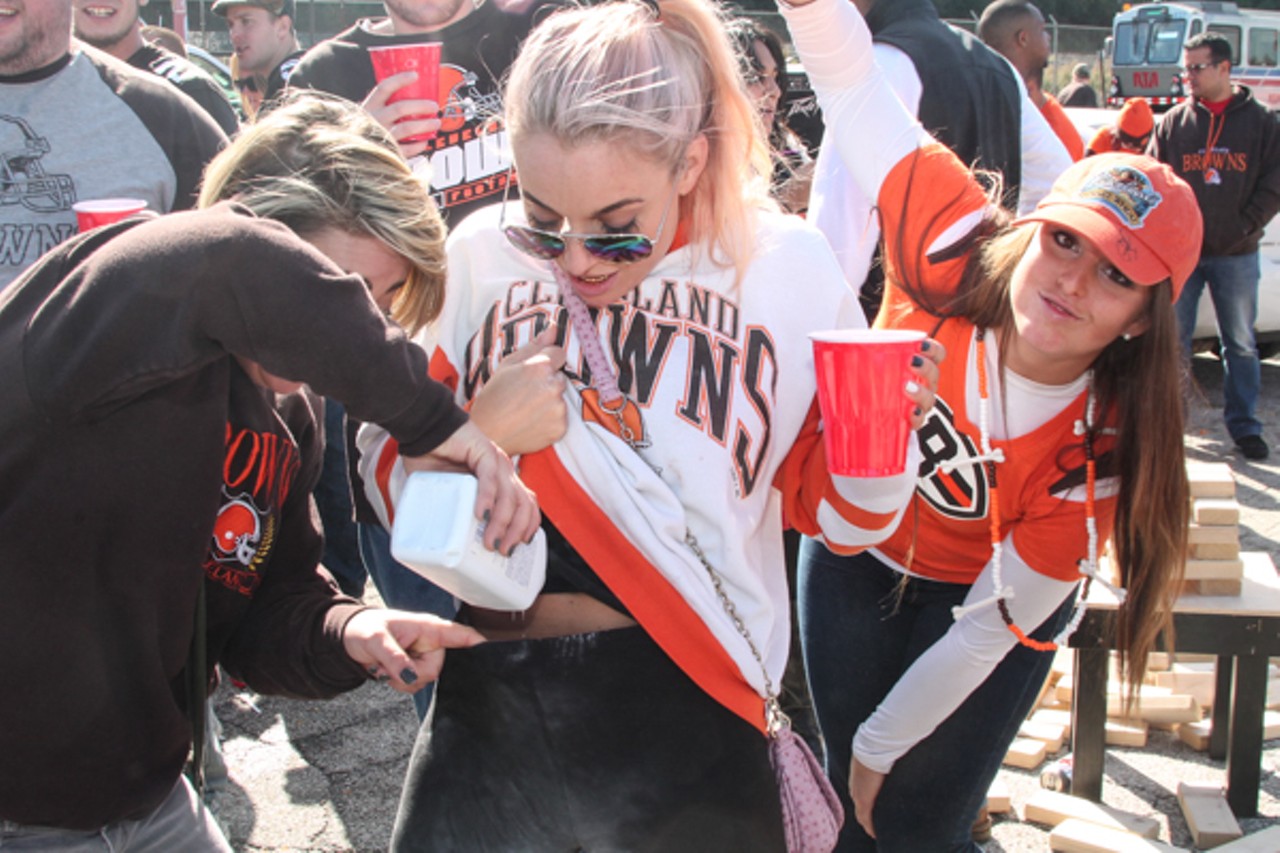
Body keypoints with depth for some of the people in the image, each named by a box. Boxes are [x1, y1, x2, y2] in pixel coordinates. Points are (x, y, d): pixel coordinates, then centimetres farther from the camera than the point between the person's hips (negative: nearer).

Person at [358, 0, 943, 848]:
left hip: (689, 715, -1)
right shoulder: (481, 256, -4)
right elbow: (390, 482, 5)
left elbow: (832, 511, 5)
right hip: (490, 704, 2)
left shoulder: (785, 267, -6)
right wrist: (477, 438, -15)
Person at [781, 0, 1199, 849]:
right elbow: (851, 79, -24)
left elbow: (987, 633, -22)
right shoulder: (952, 242, -29)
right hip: (853, 558, 2)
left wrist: (880, 748, -12)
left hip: (980, 594, -2)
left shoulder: (1095, 452, -32)